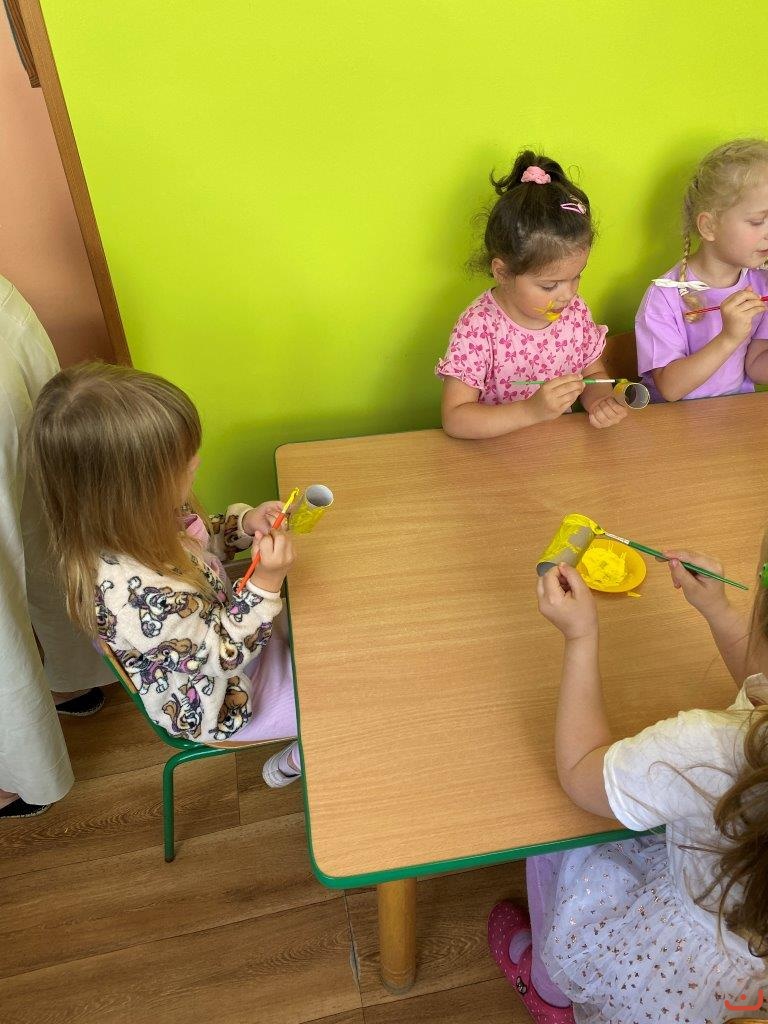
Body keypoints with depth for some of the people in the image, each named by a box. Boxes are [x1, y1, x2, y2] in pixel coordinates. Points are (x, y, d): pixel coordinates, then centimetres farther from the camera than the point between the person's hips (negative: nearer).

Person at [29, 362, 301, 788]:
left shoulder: (132, 522, -20)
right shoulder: (139, 597, -45)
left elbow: (201, 544, 1)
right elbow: (224, 655, -30)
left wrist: (244, 523, -17)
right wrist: (265, 584, -39)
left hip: (221, 624, 7)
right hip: (218, 705, -7)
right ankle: (290, 766, 39)